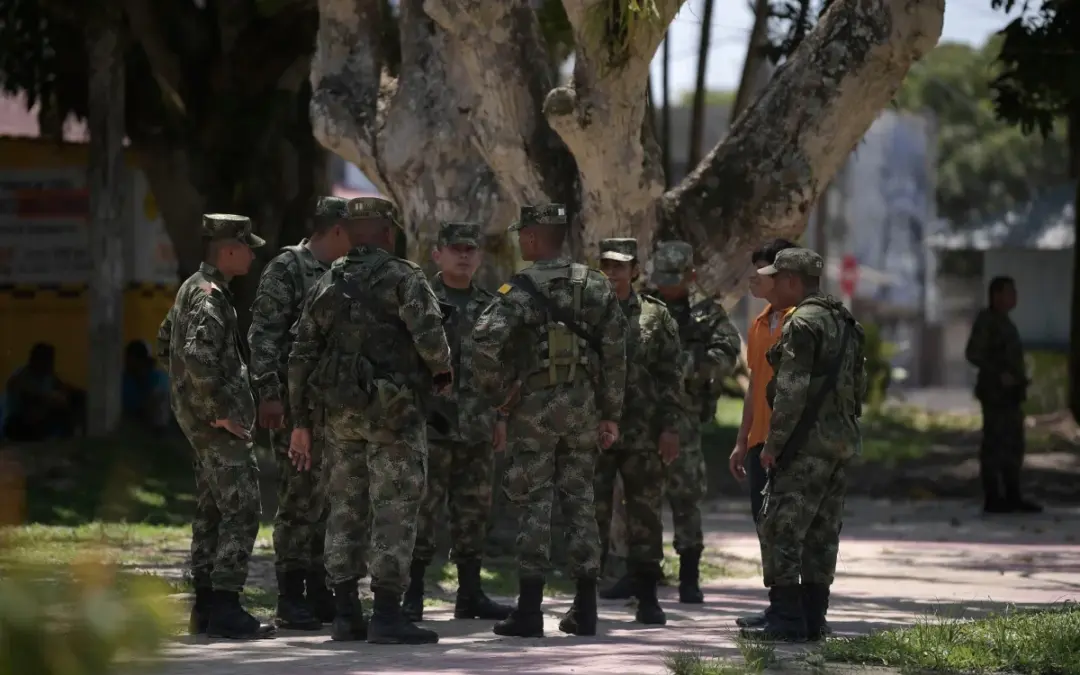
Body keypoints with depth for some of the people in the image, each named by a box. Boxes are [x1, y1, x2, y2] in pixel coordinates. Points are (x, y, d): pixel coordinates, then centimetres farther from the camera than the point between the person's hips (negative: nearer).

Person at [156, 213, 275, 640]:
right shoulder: (209, 295, -17)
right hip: (218, 421, -11)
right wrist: (219, 409, -23)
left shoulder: (192, 288, 16)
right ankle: (224, 607, -15)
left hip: (199, 417, 11)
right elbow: (198, 355, -29)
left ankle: (206, 605, 17)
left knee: (211, 510, 13)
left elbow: (164, 342, 27)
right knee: (242, 509, -12)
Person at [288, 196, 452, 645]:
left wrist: (300, 422, 15)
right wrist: (442, 372, 2)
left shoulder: (326, 286, 11)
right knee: (395, 510, -5)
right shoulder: (403, 278, -6)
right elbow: (428, 335, -19)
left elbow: (301, 357, 11)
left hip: (341, 414, 6)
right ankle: (386, 615, -10)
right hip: (394, 411, -6)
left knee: (347, 509, 12)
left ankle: (345, 615, 12)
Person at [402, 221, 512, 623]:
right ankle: (412, 595, -2)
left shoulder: (490, 306, 14)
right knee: (422, 512, -5)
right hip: (431, 424, -5)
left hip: (478, 427, 6)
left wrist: (500, 417, 16)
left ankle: (470, 593, 14)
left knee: (473, 513, 8)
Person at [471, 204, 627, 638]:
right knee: (579, 501, 10)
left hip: (534, 406, -4)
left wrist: (495, 391, -8)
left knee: (533, 504, -1)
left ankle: (529, 610, -3)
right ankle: (585, 610, 10)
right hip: (582, 406, 4)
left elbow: (485, 341, -23)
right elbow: (615, 353, 5)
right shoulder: (596, 287, 6)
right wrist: (611, 414, 10)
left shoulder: (522, 289, -9)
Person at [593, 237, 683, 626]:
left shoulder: (655, 316, 6)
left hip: (643, 435, 0)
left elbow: (671, 376, 5)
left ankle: (647, 599, 9)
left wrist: (671, 427, -2)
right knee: (592, 517, 2)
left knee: (645, 517, 3)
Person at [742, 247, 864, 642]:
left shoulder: (802, 324, -13)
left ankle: (786, 620, -11)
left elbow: (792, 392, -18)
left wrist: (773, 443, -15)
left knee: (780, 529, -7)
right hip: (841, 443, 9)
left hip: (806, 444, -9)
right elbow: (858, 386, 20)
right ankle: (813, 620, 11)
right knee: (822, 534, 10)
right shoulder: (846, 323, 17)